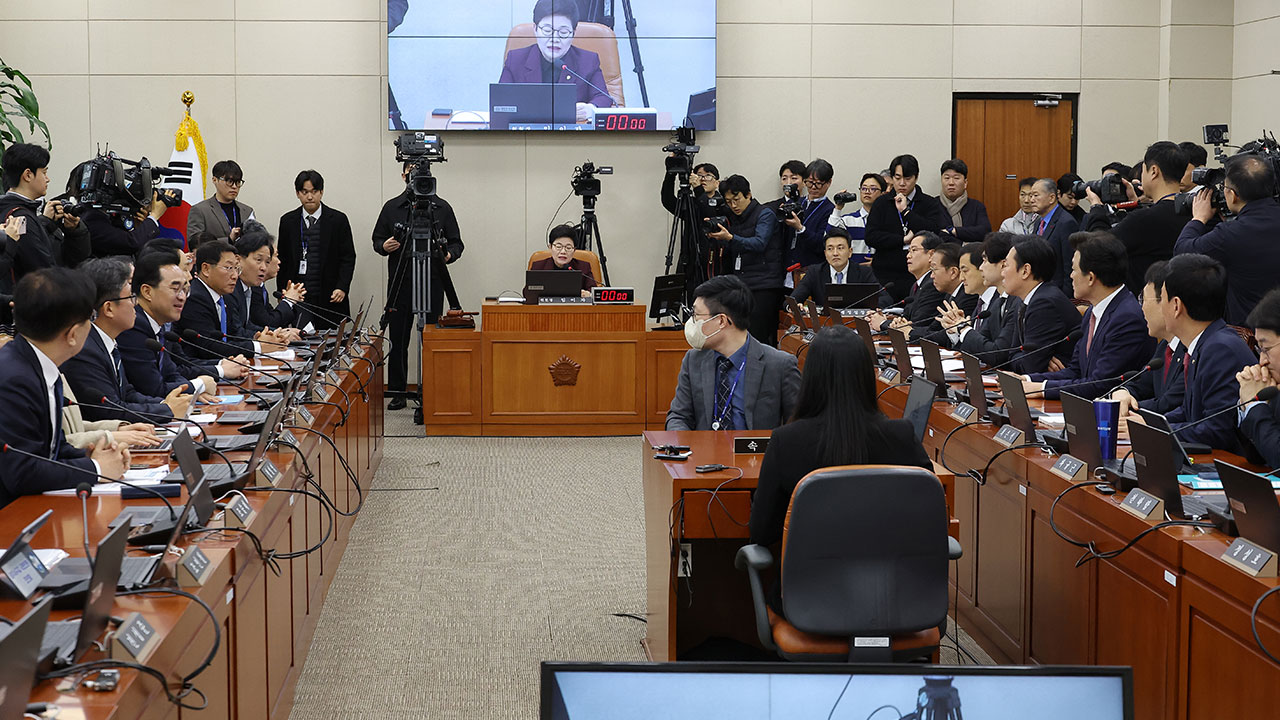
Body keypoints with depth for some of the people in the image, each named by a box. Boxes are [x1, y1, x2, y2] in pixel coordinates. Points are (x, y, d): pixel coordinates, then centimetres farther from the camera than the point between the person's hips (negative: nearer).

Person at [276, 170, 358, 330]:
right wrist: (282, 293, 5)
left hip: (330, 298, -1)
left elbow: (348, 257, 2)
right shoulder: (288, 221, 8)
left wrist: (342, 288, -9)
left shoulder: (338, 219, 3)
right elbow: (282, 260, 12)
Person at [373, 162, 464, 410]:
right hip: (400, 284, 1)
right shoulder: (391, 207, 9)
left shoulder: (441, 207, 7)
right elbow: (377, 240, 12)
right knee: (398, 340, 2)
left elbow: (456, 242, 8)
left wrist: (448, 254, -13)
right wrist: (384, 246, -10)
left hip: (432, 281, -1)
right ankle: (397, 393, 9)